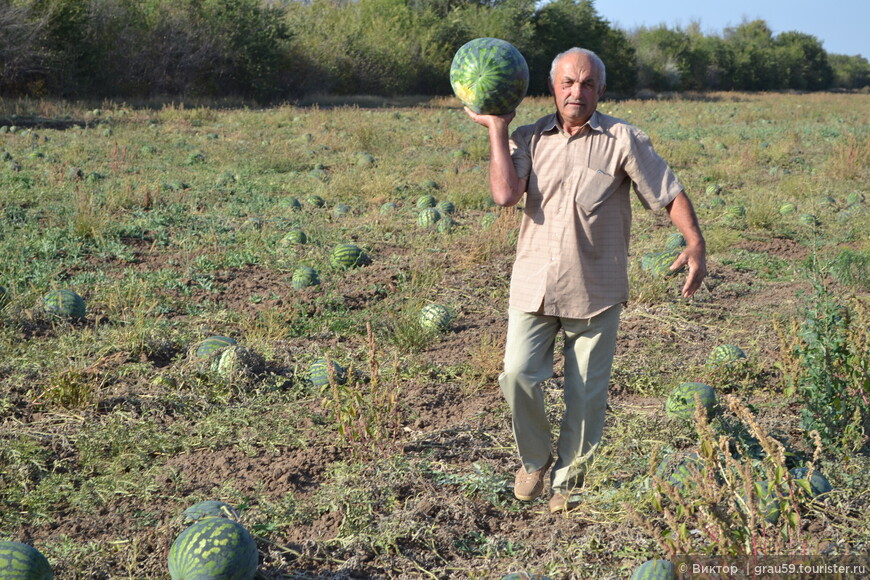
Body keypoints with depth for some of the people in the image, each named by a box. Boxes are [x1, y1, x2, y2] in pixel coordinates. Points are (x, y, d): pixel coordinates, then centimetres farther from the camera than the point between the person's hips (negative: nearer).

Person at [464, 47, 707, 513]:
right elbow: (505, 194, -13)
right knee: (518, 375, -9)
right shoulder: (529, 138, 4)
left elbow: (671, 194, -2)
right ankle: (534, 460, 19)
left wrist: (696, 245, -15)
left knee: (586, 394, 6)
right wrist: (497, 130, -7)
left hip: (596, 292, -1)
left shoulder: (622, 140, -3)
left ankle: (568, 480, 26)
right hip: (534, 286, 1)